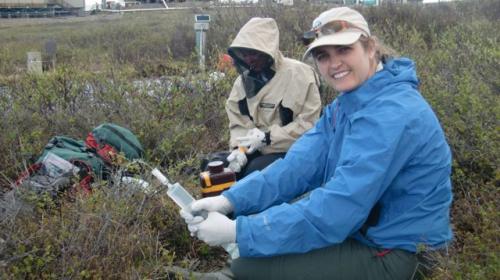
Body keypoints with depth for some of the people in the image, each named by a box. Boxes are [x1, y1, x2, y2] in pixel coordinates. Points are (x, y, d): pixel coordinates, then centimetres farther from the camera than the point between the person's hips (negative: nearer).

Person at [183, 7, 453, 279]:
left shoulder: (390, 115, -27)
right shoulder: (349, 102, 5)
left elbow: (334, 210, -31)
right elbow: (300, 163, -3)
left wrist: (237, 231, -27)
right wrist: (230, 200, -16)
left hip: (391, 251, -9)